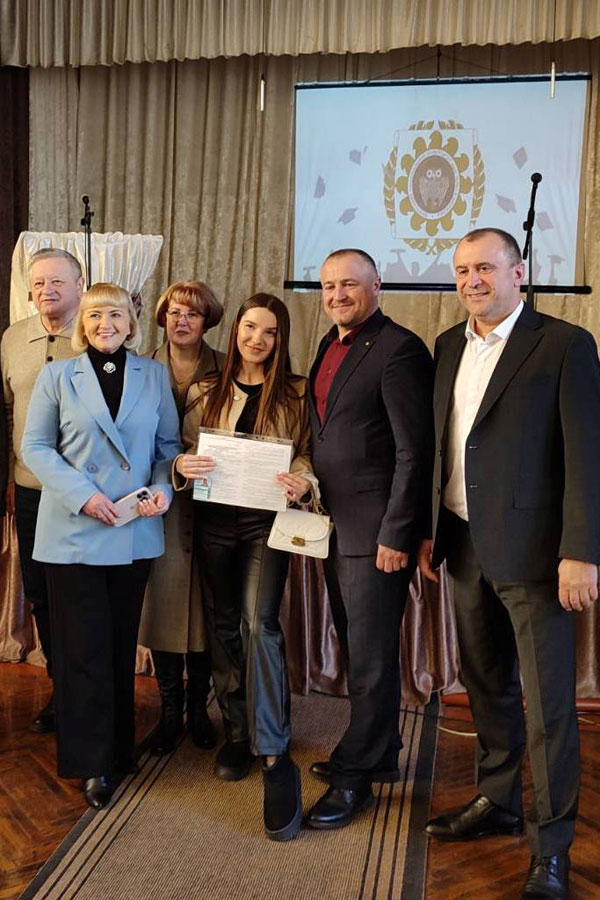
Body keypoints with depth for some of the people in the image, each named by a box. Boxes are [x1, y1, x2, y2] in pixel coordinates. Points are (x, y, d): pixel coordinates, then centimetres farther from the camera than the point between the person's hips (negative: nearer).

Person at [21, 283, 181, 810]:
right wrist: (82, 494, -14)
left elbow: (169, 444, 8)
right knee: (84, 647, 3)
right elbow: (35, 446, -1)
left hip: (135, 531, 2)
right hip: (73, 530, -2)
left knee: (122, 643, 13)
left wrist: (163, 488, -11)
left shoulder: (154, 376, 7)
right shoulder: (58, 375, 3)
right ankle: (93, 763, 17)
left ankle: (119, 748, 28)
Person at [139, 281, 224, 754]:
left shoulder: (226, 370, 3)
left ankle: (198, 706, 25)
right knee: (164, 601, 4)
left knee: (206, 602, 7)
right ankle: (170, 710, 20)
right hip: (160, 501, 1)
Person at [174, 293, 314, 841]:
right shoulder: (205, 392, 10)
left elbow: (308, 452, 2)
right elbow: (184, 450, 10)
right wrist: (183, 464, -12)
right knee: (223, 625, 10)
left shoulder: (296, 393, 4)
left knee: (260, 622, -17)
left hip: (267, 520, -3)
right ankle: (237, 731, 28)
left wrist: (301, 478, -20)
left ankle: (275, 756, -11)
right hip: (215, 520, 3)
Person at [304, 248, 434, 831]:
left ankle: (355, 775, 19)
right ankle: (379, 755, 35)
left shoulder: (399, 349, -13)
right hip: (335, 525, 9)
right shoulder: (330, 346, 14)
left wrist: (396, 535, -18)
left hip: (376, 531, -9)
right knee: (356, 650, 18)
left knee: (371, 658, 4)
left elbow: (414, 451, -17)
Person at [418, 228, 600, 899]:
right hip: (466, 548, 6)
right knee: (486, 686, 19)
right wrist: (431, 532, 13)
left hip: (531, 551, -6)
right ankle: (497, 803, 38)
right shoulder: (449, 346, 11)